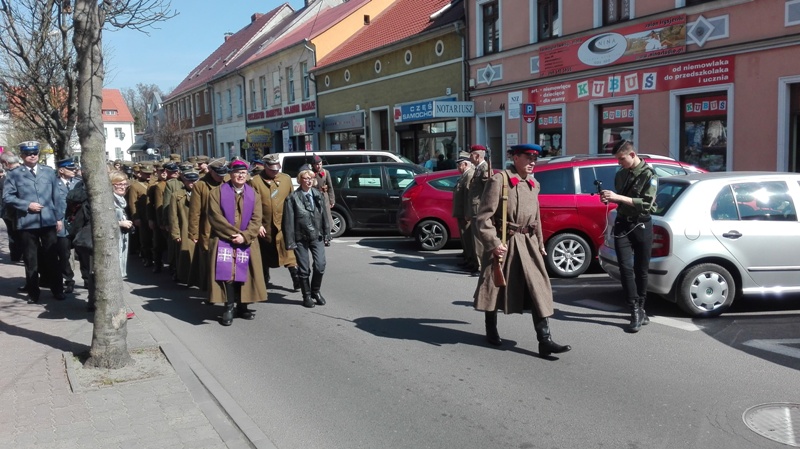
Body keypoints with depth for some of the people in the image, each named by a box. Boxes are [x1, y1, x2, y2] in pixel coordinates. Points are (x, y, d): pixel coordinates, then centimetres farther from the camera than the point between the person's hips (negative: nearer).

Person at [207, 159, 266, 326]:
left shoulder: (254, 195, 9)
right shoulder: (217, 192, 1)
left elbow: (256, 219, 0)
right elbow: (215, 217, -7)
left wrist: (244, 236, -14)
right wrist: (234, 233, -13)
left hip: (246, 242, 3)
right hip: (223, 241, -2)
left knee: (244, 273, 4)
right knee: (227, 273, -11)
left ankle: (242, 306, 15)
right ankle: (229, 307, -3)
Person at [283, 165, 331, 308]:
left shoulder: (318, 195, 5)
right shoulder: (293, 198, -7)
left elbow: (324, 215, 9)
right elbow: (289, 221, -8)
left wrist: (327, 233, 5)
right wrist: (290, 241, -11)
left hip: (317, 236, 3)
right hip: (301, 238, -3)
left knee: (320, 265, -7)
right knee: (304, 269, 5)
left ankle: (316, 291, 16)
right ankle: (307, 296, 21)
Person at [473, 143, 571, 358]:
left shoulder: (533, 184, 13)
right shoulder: (499, 180, -10)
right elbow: (483, 216, -13)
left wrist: (540, 243, 20)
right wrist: (493, 243, -19)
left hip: (528, 244, 6)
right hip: (504, 244, -6)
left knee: (539, 290, -3)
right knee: (495, 288, 9)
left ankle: (545, 341, -3)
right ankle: (491, 331, 30)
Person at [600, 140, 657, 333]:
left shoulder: (648, 174, -6)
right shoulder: (620, 175, 10)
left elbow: (647, 203, -17)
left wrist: (618, 197, -22)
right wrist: (609, 198, -1)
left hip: (642, 226, -3)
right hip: (622, 225, 3)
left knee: (641, 270, 7)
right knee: (626, 268, -9)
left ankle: (640, 309, 23)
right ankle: (636, 312, -7)